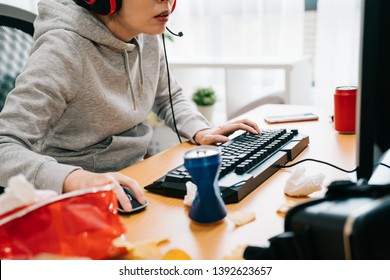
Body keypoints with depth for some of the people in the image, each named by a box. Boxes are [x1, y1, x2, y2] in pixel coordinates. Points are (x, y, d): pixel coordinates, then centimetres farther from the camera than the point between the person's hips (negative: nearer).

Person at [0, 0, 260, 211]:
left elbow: (170, 98, 18)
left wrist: (200, 131, -2)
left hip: (134, 182, 7)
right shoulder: (63, 51, -23)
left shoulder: (148, 38, -1)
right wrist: (76, 179, -45)